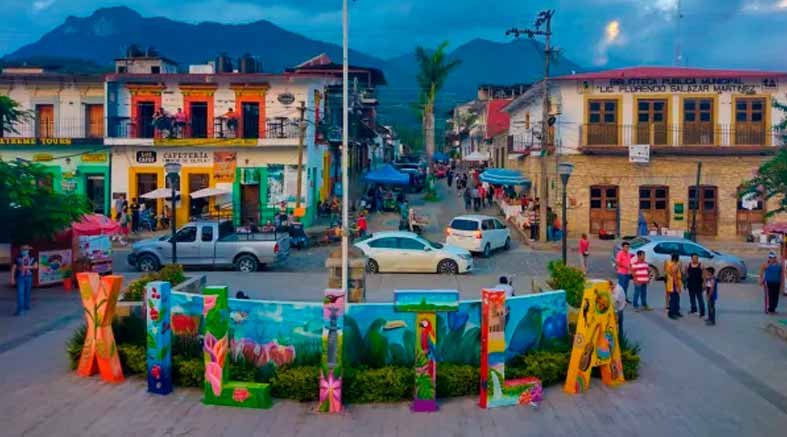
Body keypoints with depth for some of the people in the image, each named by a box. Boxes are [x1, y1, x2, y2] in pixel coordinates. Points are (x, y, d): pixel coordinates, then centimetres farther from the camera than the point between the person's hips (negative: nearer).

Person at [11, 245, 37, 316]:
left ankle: (26, 306, 27)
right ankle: (19, 310, -16)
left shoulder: (32, 258, 5)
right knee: (20, 293, -11)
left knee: (27, 292, 12)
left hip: (29, 277, 3)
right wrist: (12, 278, -9)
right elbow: (13, 268, -4)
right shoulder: (18, 258, -4)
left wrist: (28, 267, -14)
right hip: (20, 277, -3)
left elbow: (36, 266, 3)